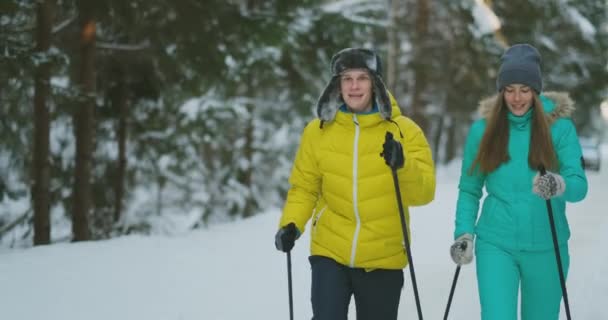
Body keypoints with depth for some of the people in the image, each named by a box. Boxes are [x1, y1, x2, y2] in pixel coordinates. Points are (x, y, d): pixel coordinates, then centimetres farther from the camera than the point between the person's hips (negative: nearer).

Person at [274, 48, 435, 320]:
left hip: (383, 258, 0)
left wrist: (403, 166, -28)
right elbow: (304, 187, 6)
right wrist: (291, 224, -10)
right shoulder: (318, 131, -2)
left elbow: (424, 192, -9)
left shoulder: (403, 131, -5)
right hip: (330, 254, 0)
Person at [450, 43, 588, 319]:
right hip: (496, 245, 0)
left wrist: (559, 185, -34)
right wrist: (464, 232, -5)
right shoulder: (483, 129, 1)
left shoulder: (559, 126, -4)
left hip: (546, 247, 0)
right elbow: (469, 189, 8)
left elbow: (579, 185, -12)